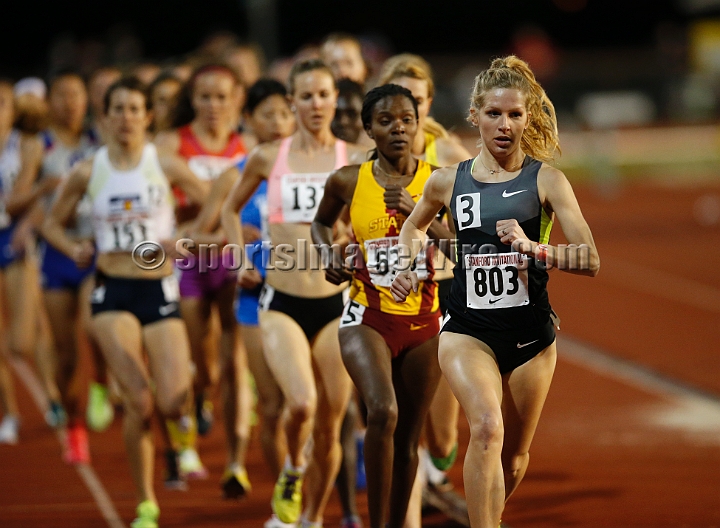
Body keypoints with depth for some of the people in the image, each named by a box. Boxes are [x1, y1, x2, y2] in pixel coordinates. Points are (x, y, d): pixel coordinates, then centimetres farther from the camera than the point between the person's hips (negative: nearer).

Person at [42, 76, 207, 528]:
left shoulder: (165, 166, -1)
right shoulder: (88, 172, 3)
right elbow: (54, 224, 14)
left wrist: (179, 240, -10)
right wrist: (75, 249, -6)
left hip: (160, 290, 0)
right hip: (113, 292, 0)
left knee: (173, 403, -12)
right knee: (139, 403, -15)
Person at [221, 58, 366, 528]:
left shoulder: (354, 159, 1)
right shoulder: (268, 158, 3)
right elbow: (231, 209, 20)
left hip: (336, 305, 1)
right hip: (282, 304, -1)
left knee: (330, 426, 4)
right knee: (301, 404, -24)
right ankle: (292, 472, 6)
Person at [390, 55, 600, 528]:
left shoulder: (546, 179, -4)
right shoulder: (448, 182, 3)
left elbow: (590, 260, -12)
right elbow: (414, 226, 26)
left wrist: (534, 247, -26)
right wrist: (406, 267, 8)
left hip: (531, 334, 1)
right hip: (468, 329, -1)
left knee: (514, 458, 15)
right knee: (488, 428, -28)